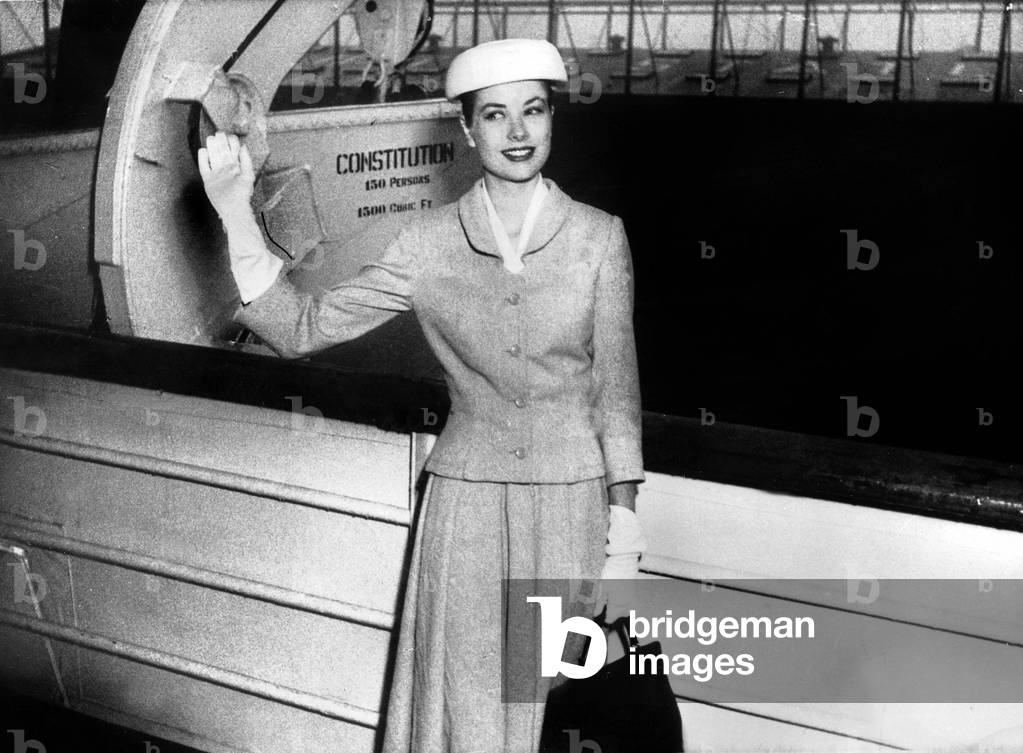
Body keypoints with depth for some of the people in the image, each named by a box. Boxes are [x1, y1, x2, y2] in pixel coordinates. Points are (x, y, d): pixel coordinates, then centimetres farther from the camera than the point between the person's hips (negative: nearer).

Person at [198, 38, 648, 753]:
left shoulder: (599, 237, -3)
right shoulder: (429, 245, -1)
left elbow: (616, 388, 0)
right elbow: (303, 329, -1)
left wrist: (624, 540, -3)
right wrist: (237, 216, -12)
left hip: (574, 503, 0)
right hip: (467, 506, 1)